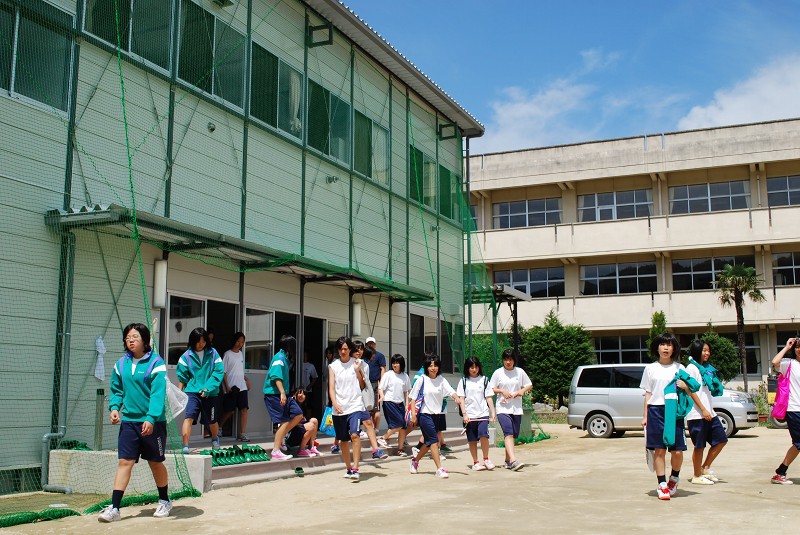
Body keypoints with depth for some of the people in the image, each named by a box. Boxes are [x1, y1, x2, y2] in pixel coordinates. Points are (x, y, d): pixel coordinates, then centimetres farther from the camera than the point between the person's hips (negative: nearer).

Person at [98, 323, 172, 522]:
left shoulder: (156, 363, -11)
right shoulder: (122, 364, 6)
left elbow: (158, 393, -17)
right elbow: (116, 390, 15)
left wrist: (151, 418, -26)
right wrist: (114, 407, -3)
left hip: (152, 423, -4)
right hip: (128, 421, 4)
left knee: (155, 462, 10)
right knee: (125, 462, -3)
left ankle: (164, 501, 29)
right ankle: (114, 508, -1)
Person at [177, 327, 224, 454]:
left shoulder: (213, 353, -1)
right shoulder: (187, 355, 0)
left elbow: (219, 372, -6)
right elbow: (182, 376, 7)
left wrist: (208, 388, -13)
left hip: (210, 393, 1)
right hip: (192, 391, -1)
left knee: (211, 421, 12)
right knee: (189, 417, -19)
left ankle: (215, 439, 42)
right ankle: (185, 446, -17)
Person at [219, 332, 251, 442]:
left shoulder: (241, 354, 15)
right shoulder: (228, 354, -5)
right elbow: (223, 371, -8)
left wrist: (246, 379, 9)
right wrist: (227, 386, -15)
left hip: (242, 387, 6)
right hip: (231, 388, -6)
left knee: (244, 409, -5)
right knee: (229, 411, 1)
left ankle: (242, 434, -6)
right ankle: (218, 428, 26)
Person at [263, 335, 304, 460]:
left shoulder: (284, 358, 17)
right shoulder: (280, 357, -13)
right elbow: (276, 376, -23)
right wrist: (282, 393, -29)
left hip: (283, 394, 10)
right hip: (275, 394, -10)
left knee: (298, 415, 6)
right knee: (284, 422, -10)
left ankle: (280, 437, 13)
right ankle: (276, 451, -6)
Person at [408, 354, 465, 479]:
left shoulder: (442, 380, 3)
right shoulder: (422, 380, -5)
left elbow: (450, 391, -12)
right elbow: (413, 397, -2)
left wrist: (457, 398, -33)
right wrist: (413, 413, -8)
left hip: (437, 414, 5)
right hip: (425, 414, -5)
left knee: (429, 442, 13)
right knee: (434, 441, -12)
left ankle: (415, 459, 36)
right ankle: (439, 468, -11)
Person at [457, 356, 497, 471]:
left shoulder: (484, 380, 9)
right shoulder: (464, 381, 7)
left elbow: (488, 397, 9)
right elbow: (461, 399, 4)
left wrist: (493, 413, 2)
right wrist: (464, 414, -6)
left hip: (483, 414, -1)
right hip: (469, 415, 1)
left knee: (483, 435, -18)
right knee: (472, 440, 4)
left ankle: (486, 459, -1)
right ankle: (476, 462, 15)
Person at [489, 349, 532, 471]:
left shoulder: (520, 372, 8)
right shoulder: (498, 373, 3)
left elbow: (529, 385, 16)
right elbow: (491, 389, 7)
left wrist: (522, 391, -4)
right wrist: (502, 391, -10)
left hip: (517, 408, 3)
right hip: (503, 408, -3)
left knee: (514, 435, 8)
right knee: (508, 433, -19)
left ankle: (508, 460, 23)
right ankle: (513, 460, -31)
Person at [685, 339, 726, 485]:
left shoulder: (706, 368, 18)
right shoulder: (691, 368, -7)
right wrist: (703, 410, -18)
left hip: (709, 413, 9)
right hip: (697, 414, -9)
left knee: (721, 440, 9)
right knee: (699, 446, -2)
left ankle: (705, 468, 19)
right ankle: (697, 476, 8)